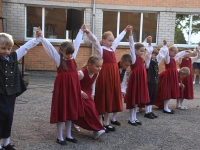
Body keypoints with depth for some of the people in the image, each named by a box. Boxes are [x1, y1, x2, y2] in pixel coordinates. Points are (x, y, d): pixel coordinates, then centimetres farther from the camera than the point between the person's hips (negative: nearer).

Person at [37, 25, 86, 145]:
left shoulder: (73, 57, 7)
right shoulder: (58, 59, -6)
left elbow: (77, 43, 18)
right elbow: (49, 47, -17)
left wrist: (81, 31, 29)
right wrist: (42, 38, -29)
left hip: (73, 87, 6)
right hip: (62, 87, -6)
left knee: (71, 111, 13)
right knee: (61, 112, 3)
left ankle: (68, 135, 27)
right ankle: (60, 137, 15)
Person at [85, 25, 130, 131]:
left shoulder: (112, 48, 15)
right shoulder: (101, 49, -5)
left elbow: (118, 39, 30)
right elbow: (94, 40, -22)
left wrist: (125, 31, 43)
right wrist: (88, 33, -38)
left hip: (113, 75, 8)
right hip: (104, 75, -8)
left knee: (110, 98, 11)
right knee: (102, 99, -1)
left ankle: (106, 123, 22)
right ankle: (99, 124, 9)